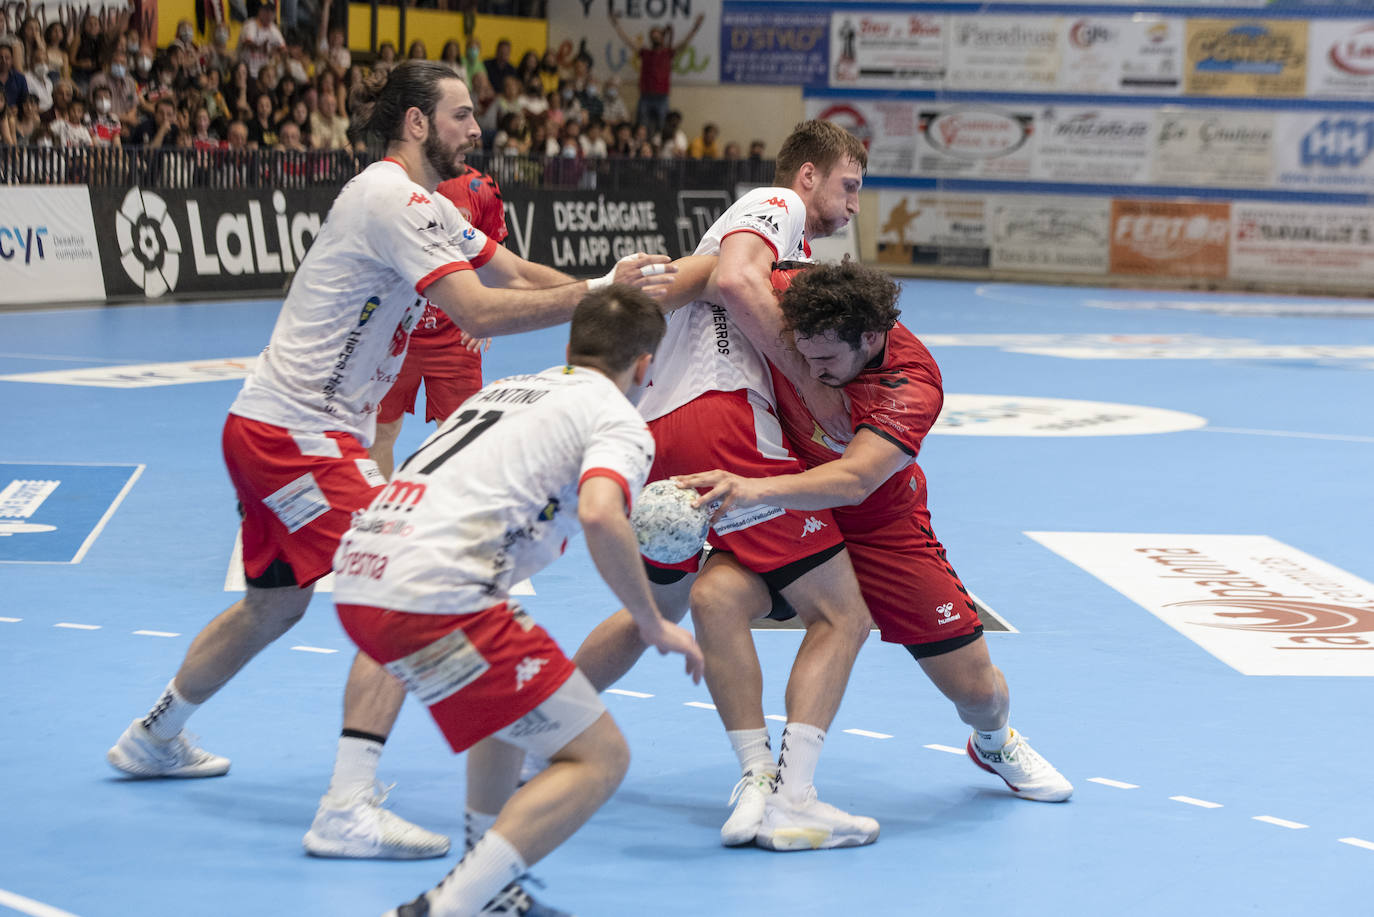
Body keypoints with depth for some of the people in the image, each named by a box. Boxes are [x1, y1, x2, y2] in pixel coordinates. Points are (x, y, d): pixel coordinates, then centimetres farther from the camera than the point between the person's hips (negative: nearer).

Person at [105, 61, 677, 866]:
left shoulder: (423, 203, 14)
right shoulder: (392, 200, -18)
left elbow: (515, 272, 13)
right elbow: (480, 312, -26)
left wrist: (612, 289, -3)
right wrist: (598, 292, -25)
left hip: (270, 428, 11)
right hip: (295, 433, -11)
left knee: (275, 602, 25)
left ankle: (152, 738, 43)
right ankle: (349, 812, -21)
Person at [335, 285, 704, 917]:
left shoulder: (505, 388, 28)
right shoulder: (619, 419, 5)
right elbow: (600, 515, -17)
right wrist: (654, 626, -4)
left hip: (356, 578, 9)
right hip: (433, 598, -9)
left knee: (516, 689, 34)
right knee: (599, 759, -1)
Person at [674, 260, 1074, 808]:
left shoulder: (912, 386, -32)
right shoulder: (792, 297, -24)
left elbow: (854, 482, -45)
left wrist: (754, 490, -61)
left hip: (881, 527, -2)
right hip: (786, 510, 2)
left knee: (976, 688, 0)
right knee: (718, 601, -31)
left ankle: (994, 743, 41)